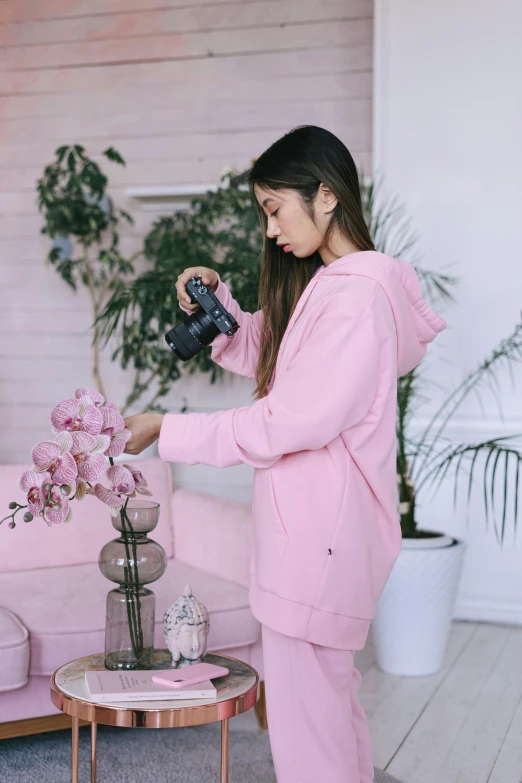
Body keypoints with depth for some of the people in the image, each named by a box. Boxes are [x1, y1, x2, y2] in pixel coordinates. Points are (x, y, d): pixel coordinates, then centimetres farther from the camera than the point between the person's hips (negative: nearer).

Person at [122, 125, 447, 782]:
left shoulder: (358, 294, -19)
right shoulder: (323, 283, 13)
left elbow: (288, 424, -21)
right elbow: (267, 362, 23)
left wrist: (167, 430, -15)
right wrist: (218, 302, 7)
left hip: (319, 529, -10)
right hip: (312, 523, 10)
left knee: (303, 724, 0)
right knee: (332, 693, 20)